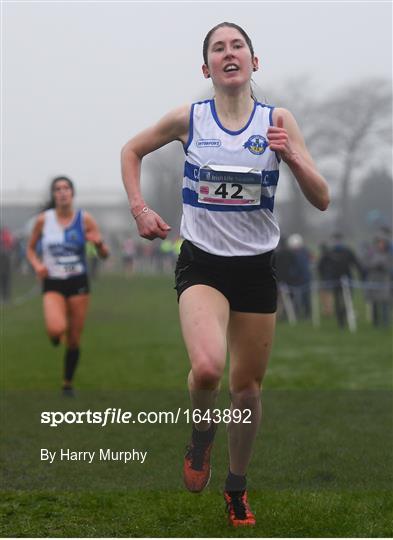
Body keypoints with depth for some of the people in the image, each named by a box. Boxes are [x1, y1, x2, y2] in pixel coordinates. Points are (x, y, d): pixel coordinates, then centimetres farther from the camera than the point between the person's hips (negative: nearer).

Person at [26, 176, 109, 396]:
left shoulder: (85, 219, -3)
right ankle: (56, 333, 13)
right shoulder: (44, 220, -2)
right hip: (53, 284, -1)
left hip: (78, 283, 1)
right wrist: (37, 265, -9)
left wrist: (99, 242, -23)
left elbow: (105, 254, 0)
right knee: (57, 329, -26)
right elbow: (31, 249, 11)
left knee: (74, 340, 5)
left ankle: (68, 384, 25)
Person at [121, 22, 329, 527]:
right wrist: (139, 209, 2)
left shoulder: (278, 120, -3)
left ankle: (237, 486, 33)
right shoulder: (188, 119, -4)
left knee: (247, 385, 10)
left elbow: (322, 200, -4)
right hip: (202, 263, -2)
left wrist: (291, 156, -20)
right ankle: (202, 431, 7)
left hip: (256, 267, 2)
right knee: (207, 367, -28)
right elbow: (132, 150, 14)